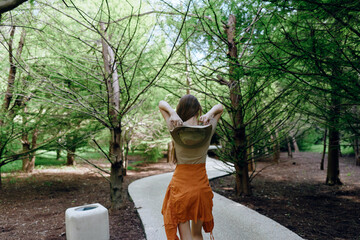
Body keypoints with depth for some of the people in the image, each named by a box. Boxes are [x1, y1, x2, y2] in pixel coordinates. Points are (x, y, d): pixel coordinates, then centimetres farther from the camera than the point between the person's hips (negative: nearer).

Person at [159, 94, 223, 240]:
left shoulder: (175, 129, -10)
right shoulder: (208, 130, -6)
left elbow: (161, 104, 3)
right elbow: (220, 107, 10)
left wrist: (172, 113, -16)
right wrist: (210, 113, -10)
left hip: (180, 185, -2)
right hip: (202, 185, 3)